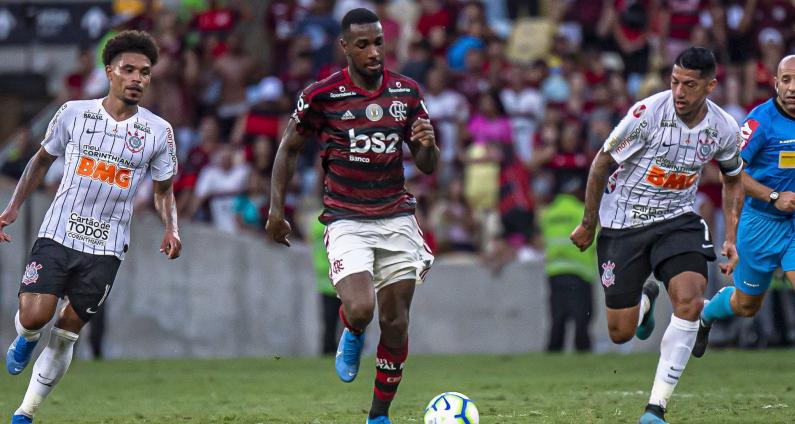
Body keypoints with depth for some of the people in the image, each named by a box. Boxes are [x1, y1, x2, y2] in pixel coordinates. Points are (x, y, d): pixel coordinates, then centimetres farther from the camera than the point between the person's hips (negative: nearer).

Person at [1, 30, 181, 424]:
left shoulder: (158, 132, 1)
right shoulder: (74, 113, 0)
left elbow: (163, 190, 13)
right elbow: (42, 159, 15)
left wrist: (171, 228, -6)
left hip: (105, 249, 1)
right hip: (58, 233, -1)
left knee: (65, 333, 2)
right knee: (34, 315, -17)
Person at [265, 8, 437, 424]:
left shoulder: (407, 92, 4)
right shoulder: (321, 95, -6)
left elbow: (427, 165, 10)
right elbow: (289, 147, 8)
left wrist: (428, 146, -13)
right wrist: (276, 209, 5)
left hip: (397, 217, 3)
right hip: (346, 221, -3)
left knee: (396, 323, 0)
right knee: (360, 309, -23)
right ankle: (352, 336, 16)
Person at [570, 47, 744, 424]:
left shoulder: (724, 129, -8)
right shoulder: (648, 113, -21)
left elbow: (733, 180, 13)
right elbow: (602, 162, -8)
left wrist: (731, 239, 6)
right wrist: (588, 224, -1)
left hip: (677, 220, 2)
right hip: (622, 222, -2)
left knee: (689, 300, -26)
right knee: (620, 333, 1)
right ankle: (645, 300, 42)